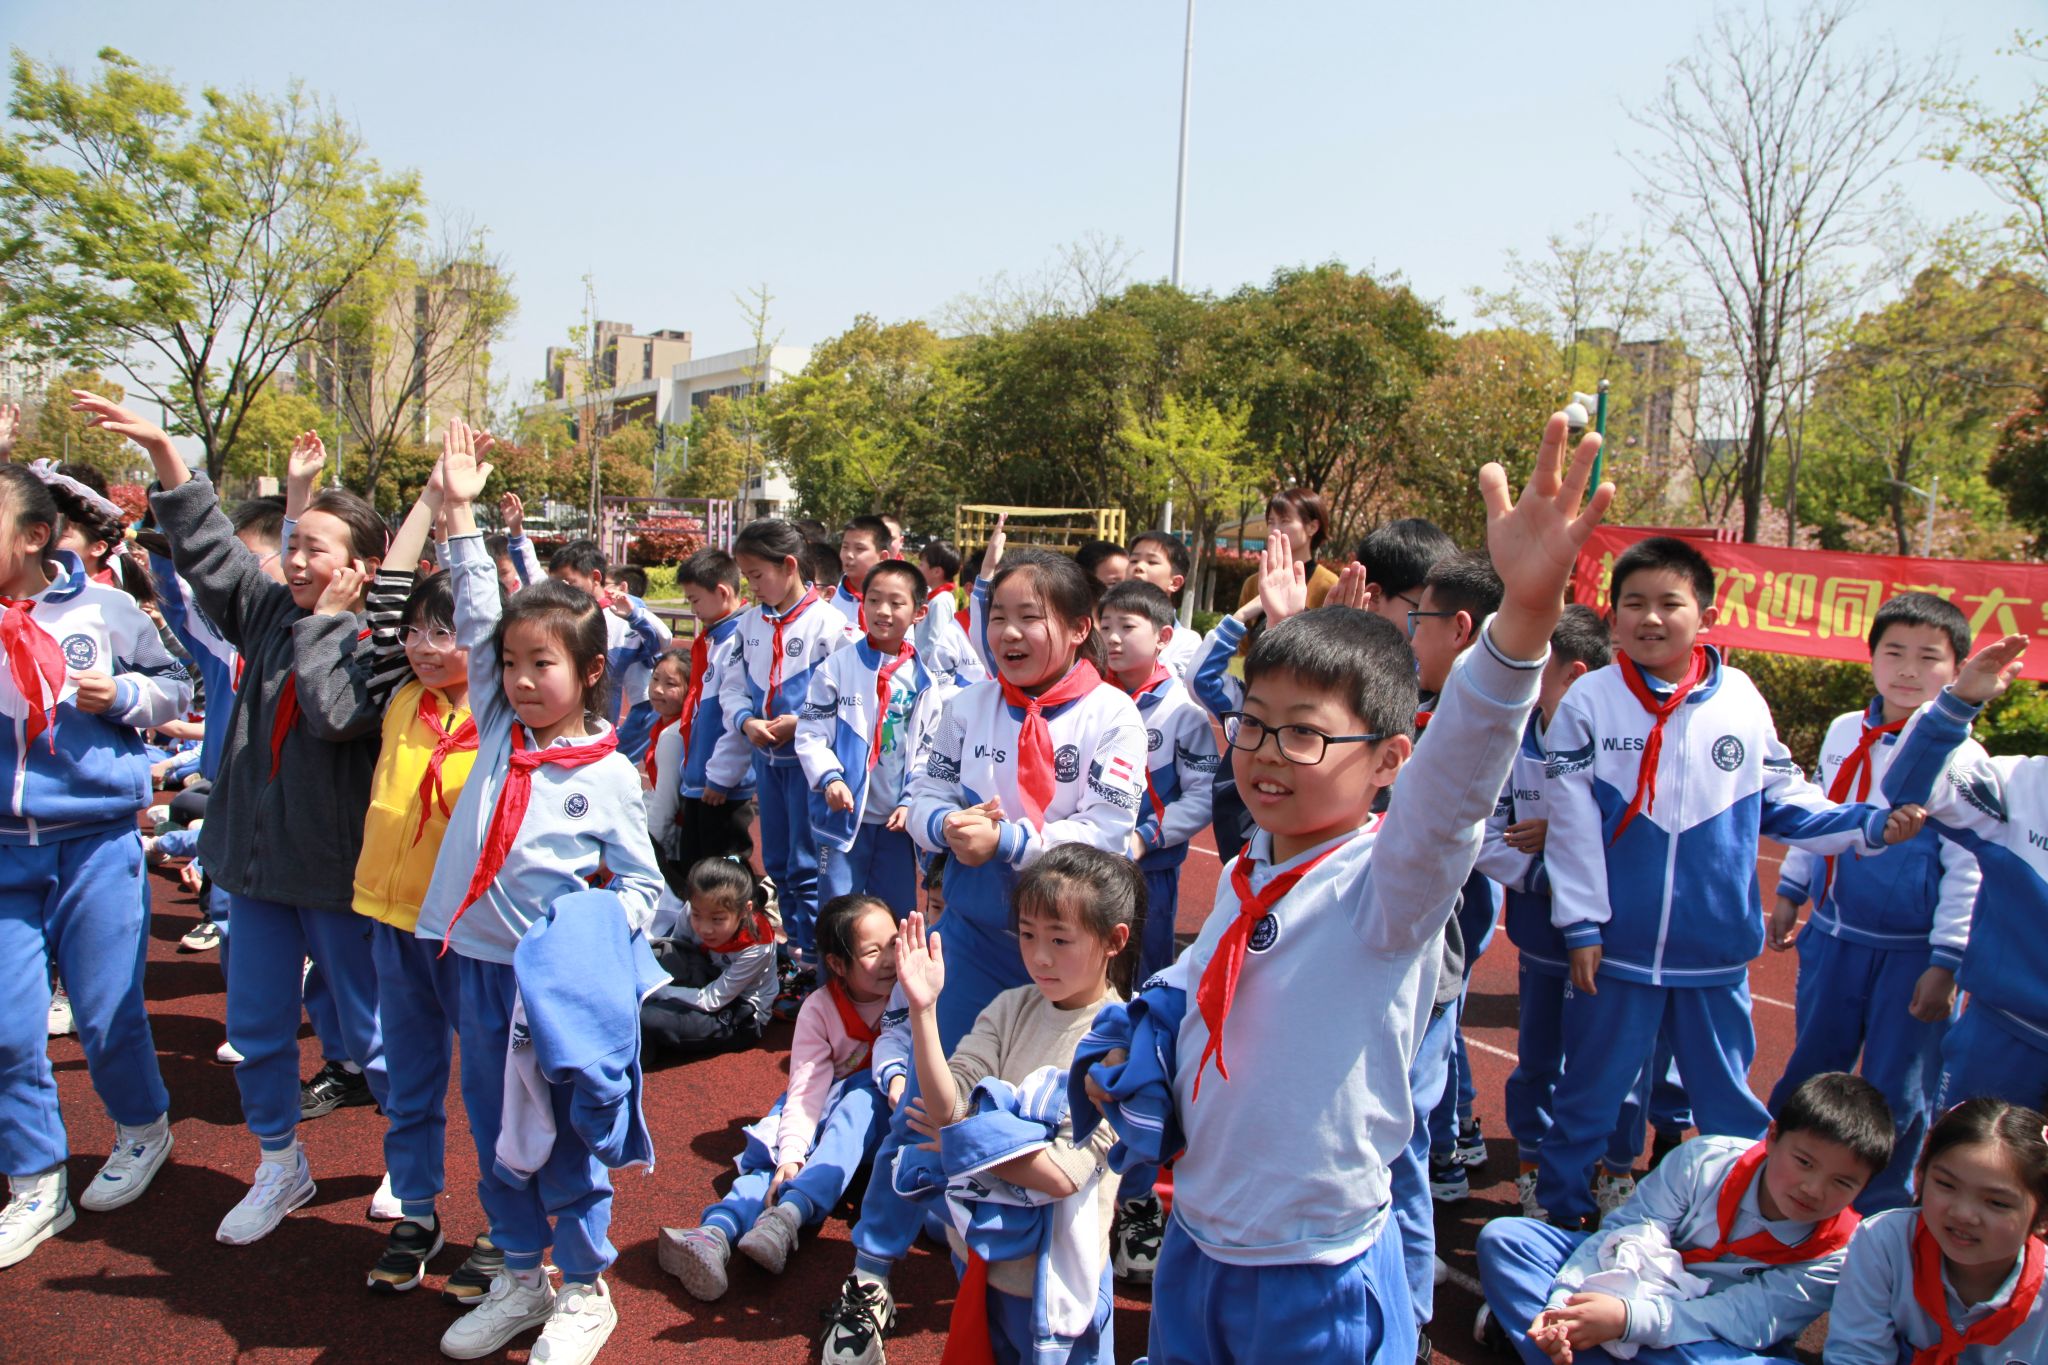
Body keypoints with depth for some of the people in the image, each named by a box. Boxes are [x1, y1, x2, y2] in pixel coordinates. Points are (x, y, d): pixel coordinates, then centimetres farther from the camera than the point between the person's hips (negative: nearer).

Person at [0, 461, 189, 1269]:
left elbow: (176, 686, 7)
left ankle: (143, 1131, 35)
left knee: (107, 1016, 7)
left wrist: (123, 695, -12)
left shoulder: (102, 610, -4)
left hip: (96, 843, -2)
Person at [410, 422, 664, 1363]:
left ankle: (585, 1289, 23)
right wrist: (459, 514, 1)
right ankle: (519, 1278, 33)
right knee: (494, 1127, 16)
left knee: (564, 1133, 5)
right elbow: (477, 621, 3)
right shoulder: (498, 731, 4)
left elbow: (643, 883, -2)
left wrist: (599, 925, -20)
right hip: (476, 959, 5)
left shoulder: (609, 774, -7)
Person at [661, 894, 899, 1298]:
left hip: (880, 1113, -1)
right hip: (828, 1109, 2)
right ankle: (715, 1234, -51)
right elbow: (807, 1086, -19)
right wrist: (791, 1155, -33)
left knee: (865, 1092, -34)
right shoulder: (820, 1008, -9)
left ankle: (789, 1214, -50)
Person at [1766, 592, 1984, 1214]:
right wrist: (1788, 893, 17)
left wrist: (1944, 964, -13)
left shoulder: (1960, 758, -13)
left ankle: (1877, 1213, 27)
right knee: (1809, 1071, 18)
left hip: (1913, 951, -4)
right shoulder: (1844, 732, 2)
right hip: (1833, 937, 5)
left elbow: (1968, 872, -12)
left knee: (1897, 1091, 8)